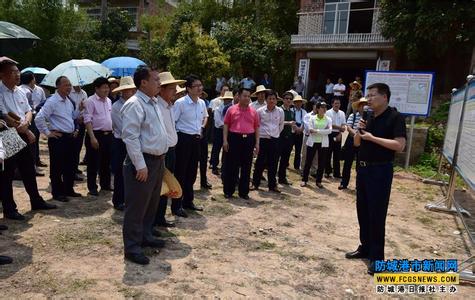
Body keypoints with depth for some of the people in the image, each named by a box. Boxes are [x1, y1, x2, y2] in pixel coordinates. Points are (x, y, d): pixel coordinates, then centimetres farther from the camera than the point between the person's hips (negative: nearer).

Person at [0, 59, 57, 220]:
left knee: (29, 170, 16)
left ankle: (36, 201, 30)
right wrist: (28, 132, -14)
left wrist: (25, 123, -10)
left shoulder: (20, 92, 11)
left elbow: (29, 111, 11)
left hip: (22, 136, 8)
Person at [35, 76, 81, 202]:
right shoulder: (52, 101, -12)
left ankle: (69, 190, 26)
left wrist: (75, 129, 14)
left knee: (70, 166, 14)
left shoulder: (69, 101, 12)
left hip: (70, 138, 8)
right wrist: (47, 133, -14)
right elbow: (39, 118, -18)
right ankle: (57, 193, 13)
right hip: (58, 138, -8)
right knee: (57, 167, 2)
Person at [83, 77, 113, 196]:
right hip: (96, 134, -7)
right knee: (93, 162, 2)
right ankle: (92, 187, 13)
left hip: (108, 134, 7)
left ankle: (105, 184, 29)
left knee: (106, 161, 16)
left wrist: (112, 132, 13)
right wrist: (92, 137, -21)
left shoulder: (109, 101, 12)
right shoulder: (91, 101, -9)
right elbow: (88, 120, -14)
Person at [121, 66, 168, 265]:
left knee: (152, 204, 20)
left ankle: (145, 236, 36)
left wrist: (161, 159, 17)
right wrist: (140, 165, -23)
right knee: (137, 207, 1)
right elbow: (131, 137, -21)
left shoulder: (154, 103, 14)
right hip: (143, 162, -9)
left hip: (158, 160, 9)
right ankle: (132, 248, 13)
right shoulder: (134, 104, -15)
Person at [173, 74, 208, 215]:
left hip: (196, 139, 7)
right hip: (184, 139, -7)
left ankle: (188, 201, 29)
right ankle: (177, 205, 10)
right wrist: (176, 137, -9)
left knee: (192, 172, 15)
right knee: (180, 173, 0)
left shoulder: (202, 103, 6)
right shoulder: (180, 103, -15)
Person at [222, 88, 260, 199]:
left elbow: (257, 128, 10)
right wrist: (225, 140, -5)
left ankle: (244, 191, 18)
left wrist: (257, 143, 4)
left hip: (249, 140, 2)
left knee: (246, 167, 7)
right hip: (234, 138, -2)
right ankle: (228, 191, 15)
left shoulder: (253, 111, 9)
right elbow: (226, 125, 3)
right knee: (231, 166, 3)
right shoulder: (231, 109, 3)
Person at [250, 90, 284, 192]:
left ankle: (272, 185, 16)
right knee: (260, 162, 2)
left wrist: (276, 133, 13)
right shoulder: (260, 111, -4)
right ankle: (255, 183, 16)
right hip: (263, 139, -2)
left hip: (275, 140, 2)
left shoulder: (280, 111, 1)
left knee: (273, 163, 6)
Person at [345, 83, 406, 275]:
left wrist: (372, 137, -18)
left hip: (380, 171, -8)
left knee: (377, 214, -3)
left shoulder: (395, 117, -10)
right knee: (362, 211, 13)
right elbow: (357, 143, 15)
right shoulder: (368, 117, 11)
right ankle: (365, 248, 26)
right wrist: (359, 131, -4)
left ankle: (377, 256, 8)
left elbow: (400, 145, -21)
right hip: (362, 168, 8)